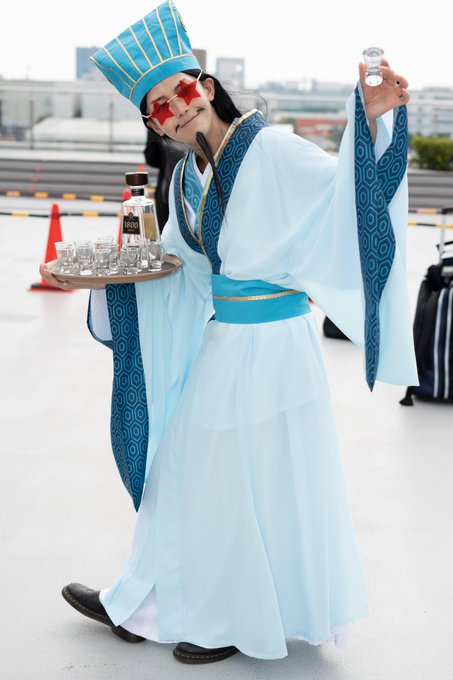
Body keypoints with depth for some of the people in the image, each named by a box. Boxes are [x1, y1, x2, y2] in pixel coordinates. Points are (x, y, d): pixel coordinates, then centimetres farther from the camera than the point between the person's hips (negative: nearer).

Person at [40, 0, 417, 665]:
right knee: (191, 473, 19)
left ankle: (243, 619, 26)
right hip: (216, 343, 8)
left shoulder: (271, 150, -14)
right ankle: (151, 605, 36)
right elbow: (171, 271, 17)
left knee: (258, 485, 6)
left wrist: (370, 118, -41)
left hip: (271, 347, -8)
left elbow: (341, 186, -26)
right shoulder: (186, 179, 8)